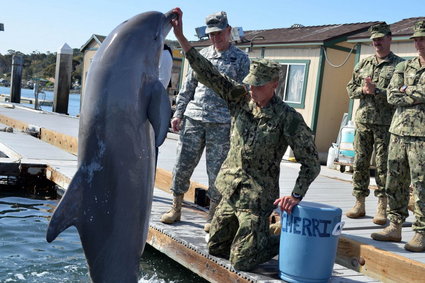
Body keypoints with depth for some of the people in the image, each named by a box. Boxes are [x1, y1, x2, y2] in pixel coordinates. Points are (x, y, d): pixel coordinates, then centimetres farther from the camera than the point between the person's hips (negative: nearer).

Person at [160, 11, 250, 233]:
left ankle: (213, 216, 15)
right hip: (193, 118, 3)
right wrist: (178, 113, 8)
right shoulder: (202, 55, 14)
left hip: (221, 123, -3)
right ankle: (175, 209, 18)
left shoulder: (240, 59, 5)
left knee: (216, 170, 1)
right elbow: (188, 86, 16)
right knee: (182, 165, 4)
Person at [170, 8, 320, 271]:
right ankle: (256, 234, 37)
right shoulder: (241, 98, -2)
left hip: (256, 198, -6)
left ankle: (287, 240, 21)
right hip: (231, 190, 6)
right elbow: (208, 74, -6)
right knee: (215, 248, 17)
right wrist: (181, 36, -12)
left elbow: (311, 161, -12)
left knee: (241, 261, -2)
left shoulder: (288, 118, -16)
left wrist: (296, 195, -20)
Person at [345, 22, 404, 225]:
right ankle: (359, 204, 14)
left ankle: (382, 208, 7)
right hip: (363, 120, 4)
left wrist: (376, 91, -19)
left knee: (383, 166, -1)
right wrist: (362, 90, -5)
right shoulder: (363, 64, 15)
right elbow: (350, 88, 15)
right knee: (360, 163, 6)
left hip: (385, 123, -4)